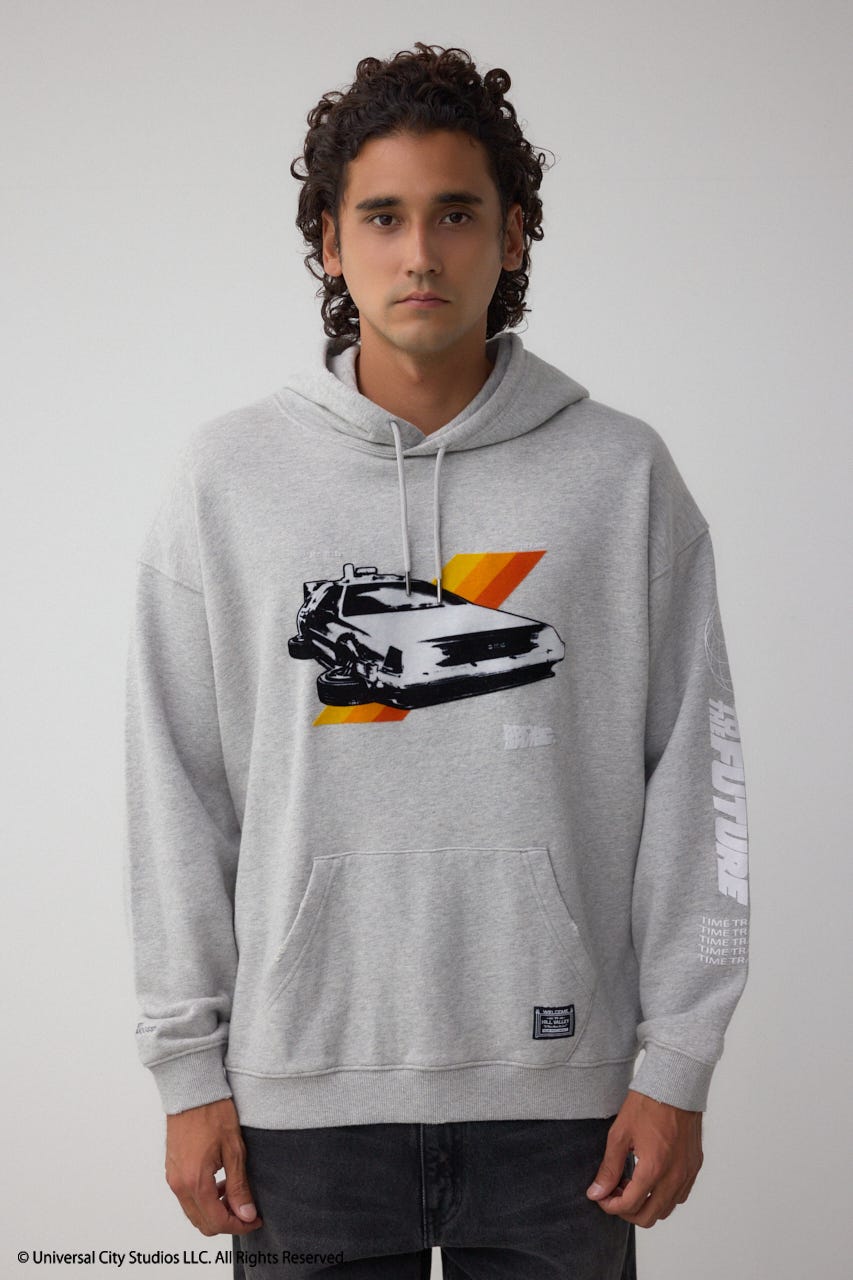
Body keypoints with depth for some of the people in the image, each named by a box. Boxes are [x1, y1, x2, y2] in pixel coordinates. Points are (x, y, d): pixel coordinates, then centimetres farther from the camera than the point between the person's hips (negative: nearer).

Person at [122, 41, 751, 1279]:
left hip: (559, 1089, 0)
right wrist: (188, 1064, 0)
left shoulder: (624, 473, -1)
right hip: (302, 1091, 0)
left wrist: (679, 1059, -2)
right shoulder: (227, 473, 0)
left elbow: (693, 780, 0)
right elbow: (177, 792, 1)